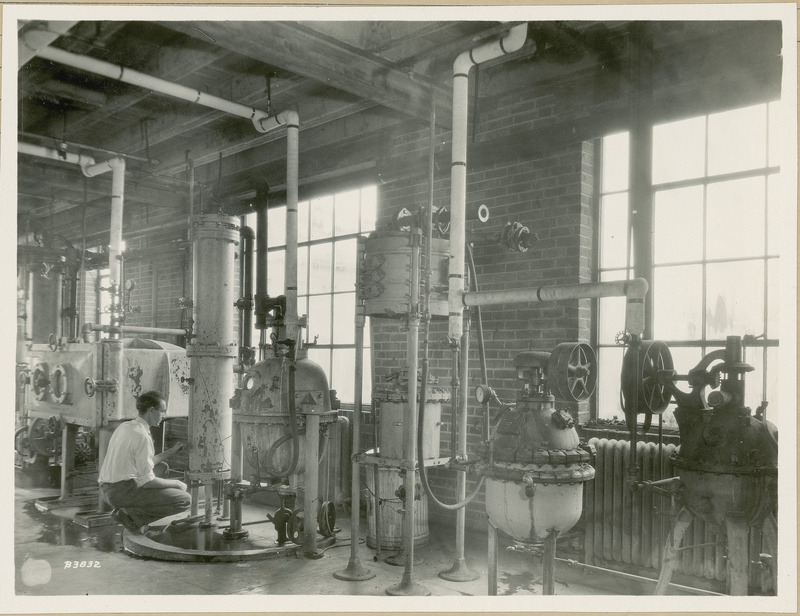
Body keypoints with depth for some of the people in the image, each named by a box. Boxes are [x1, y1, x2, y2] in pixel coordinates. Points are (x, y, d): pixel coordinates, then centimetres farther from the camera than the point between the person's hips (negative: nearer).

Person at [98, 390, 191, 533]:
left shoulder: (125, 427, 11)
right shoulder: (142, 437, -18)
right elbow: (147, 481, -17)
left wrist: (171, 451, 22)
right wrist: (176, 484, -1)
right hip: (125, 491, -9)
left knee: (162, 468, 29)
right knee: (184, 500, -7)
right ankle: (132, 515, -8)